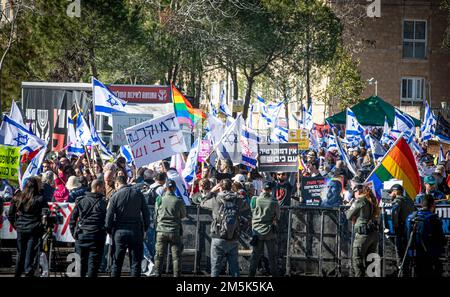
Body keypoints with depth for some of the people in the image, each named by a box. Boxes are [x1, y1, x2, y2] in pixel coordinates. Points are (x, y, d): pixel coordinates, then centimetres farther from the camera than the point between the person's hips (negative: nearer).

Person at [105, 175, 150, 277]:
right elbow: (146, 213, 3)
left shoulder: (116, 196, -4)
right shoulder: (138, 193, 2)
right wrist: (145, 228, 10)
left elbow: (109, 216, -4)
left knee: (117, 262, 8)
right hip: (136, 231, 1)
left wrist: (109, 231, 7)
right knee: (136, 262, 4)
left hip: (120, 231, -1)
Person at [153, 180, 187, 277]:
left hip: (161, 231, 2)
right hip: (175, 232, -2)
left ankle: (157, 274, 7)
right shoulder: (178, 201, -8)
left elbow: (156, 214, 9)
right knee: (176, 257, 5)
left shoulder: (159, 200, -3)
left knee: (159, 256, 7)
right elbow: (183, 215, 6)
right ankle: (176, 275, 4)